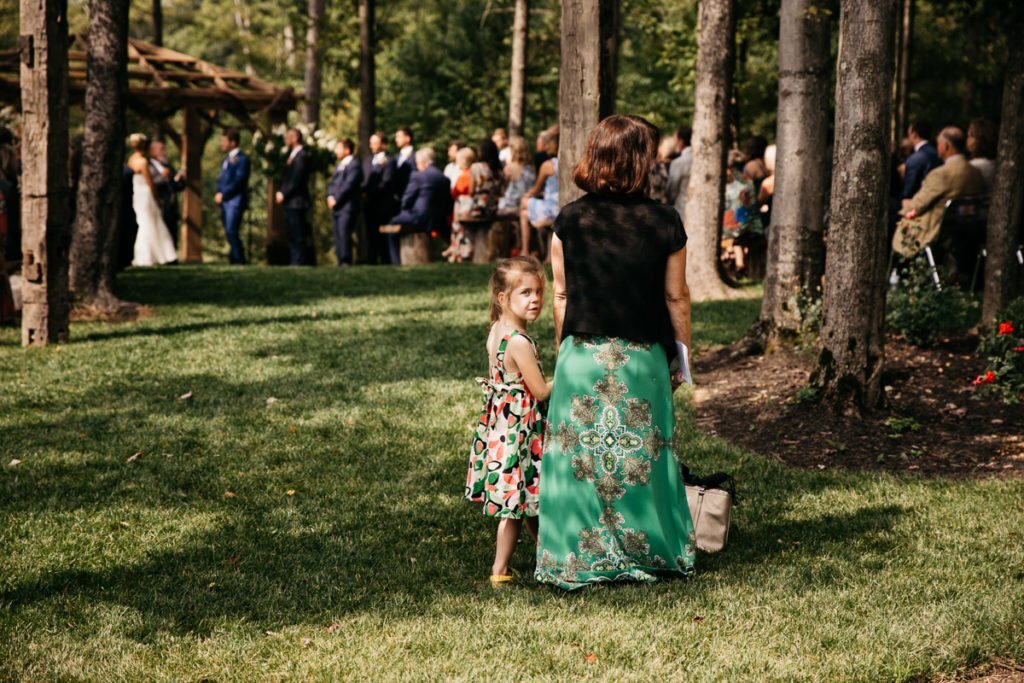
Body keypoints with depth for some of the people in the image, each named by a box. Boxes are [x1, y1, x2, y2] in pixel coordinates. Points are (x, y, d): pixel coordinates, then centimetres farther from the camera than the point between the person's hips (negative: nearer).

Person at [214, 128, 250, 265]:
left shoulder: (242, 159, -8)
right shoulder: (227, 159, 20)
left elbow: (239, 181, -16)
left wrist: (223, 194, -15)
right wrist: (218, 194, 4)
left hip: (235, 200, -9)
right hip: (225, 201, 9)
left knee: (232, 231, -14)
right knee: (229, 233, 8)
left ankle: (239, 260, -10)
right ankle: (234, 259, 12)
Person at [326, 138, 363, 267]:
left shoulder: (354, 166, -7)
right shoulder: (338, 166, 21)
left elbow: (348, 186, -15)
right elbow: (332, 184, 18)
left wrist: (335, 200, -13)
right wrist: (330, 197, 0)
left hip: (347, 207, -9)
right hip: (336, 207, 9)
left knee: (343, 234, -14)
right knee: (337, 236, 6)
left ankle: (346, 262, -14)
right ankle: (340, 262, 9)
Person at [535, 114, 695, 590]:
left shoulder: (569, 221, -4)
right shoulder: (664, 223, -7)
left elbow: (560, 296, 1)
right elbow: (676, 298, -1)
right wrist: (682, 357, 11)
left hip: (582, 355, 1)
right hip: (643, 357, -1)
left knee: (579, 457, 9)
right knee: (643, 457, 11)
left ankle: (578, 559, 14)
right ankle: (648, 552, 22)